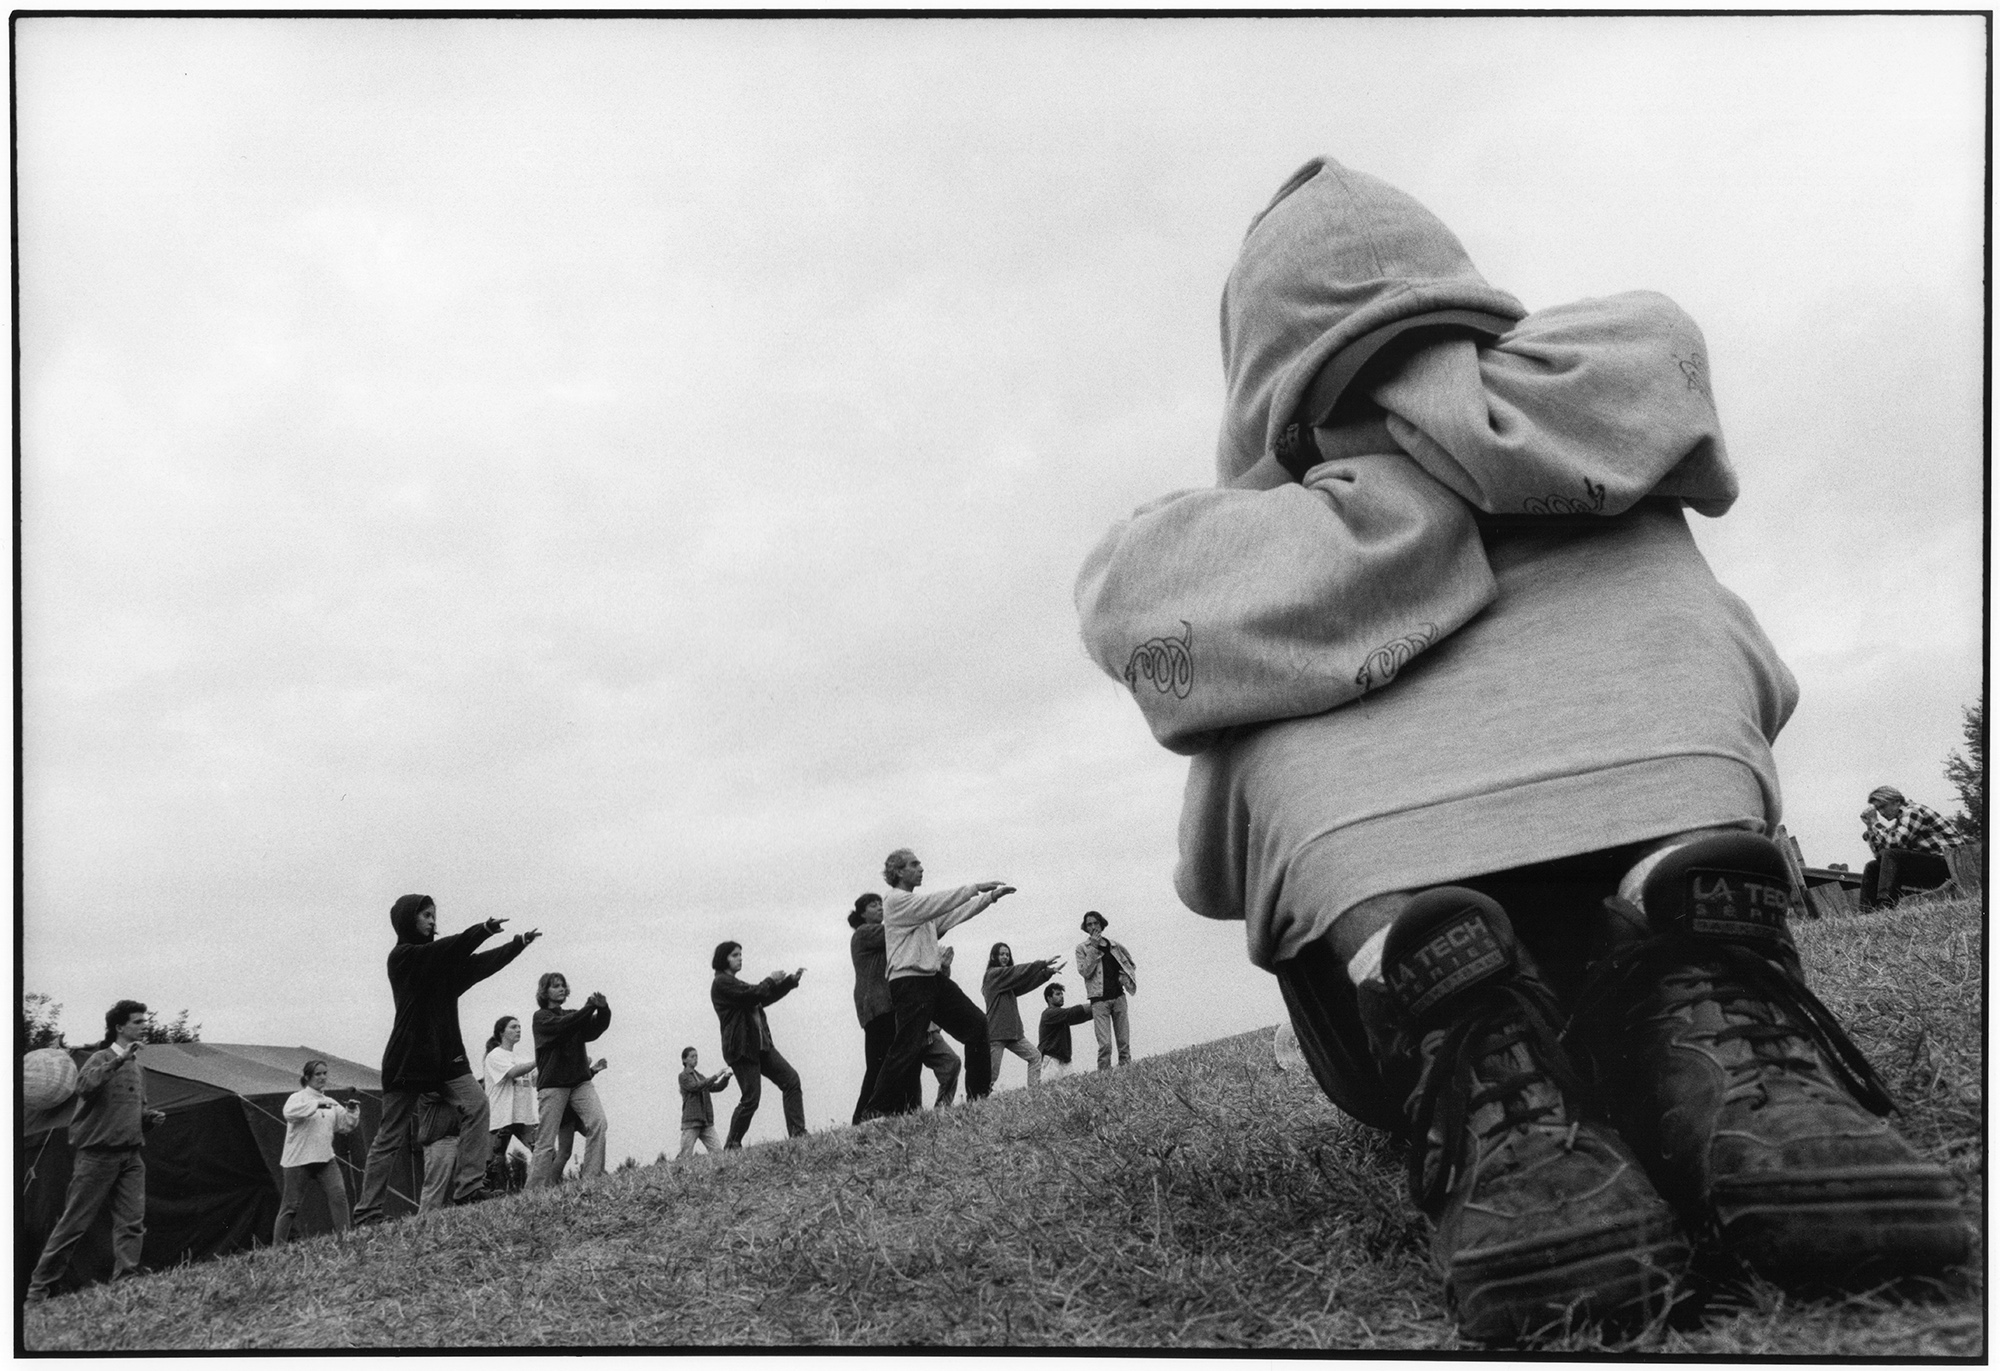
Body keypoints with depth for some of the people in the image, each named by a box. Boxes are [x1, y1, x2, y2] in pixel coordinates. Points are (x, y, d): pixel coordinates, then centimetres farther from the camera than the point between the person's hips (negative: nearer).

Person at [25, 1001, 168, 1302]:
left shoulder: (137, 1068, 15)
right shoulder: (102, 1059, -7)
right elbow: (84, 1086, -29)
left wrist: (151, 1118, 6)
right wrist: (119, 1060, -36)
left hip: (131, 1156, 6)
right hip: (98, 1155, -6)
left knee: (132, 1222, -4)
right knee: (74, 1223, -1)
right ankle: (38, 1288, 10)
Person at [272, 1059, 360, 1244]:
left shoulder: (330, 1103, 14)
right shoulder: (298, 1097, -2)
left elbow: (345, 1126, 12)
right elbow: (289, 1112, -25)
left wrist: (352, 1111, -6)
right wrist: (317, 1104, -30)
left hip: (325, 1159, 4)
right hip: (298, 1160, -4)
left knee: (338, 1195, -13)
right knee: (291, 1205, 0)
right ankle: (277, 1246, 11)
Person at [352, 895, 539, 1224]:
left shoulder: (446, 962, 16)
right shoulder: (402, 956, -5)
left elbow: (483, 963, 9)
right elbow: (447, 951, -20)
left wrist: (519, 943, 0)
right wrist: (485, 929, -27)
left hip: (446, 1056, 6)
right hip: (407, 1059, -6)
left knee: (476, 1103, -16)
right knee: (391, 1138, -1)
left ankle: (469, 1190, -19)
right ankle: (366, 1213, 8)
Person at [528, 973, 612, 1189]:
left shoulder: (574, 1015, 20)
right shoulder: (541, 1017, 5)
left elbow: (595, 1029, 1)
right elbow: (562, 1026, -15)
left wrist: (603, 1010, -17)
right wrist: (589, 1008, -19)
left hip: (580, 1080, 4)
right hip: (553, 1084, -4)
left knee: (598, 1123, -19)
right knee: (546, 1141, -6)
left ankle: (591, 1178, -21)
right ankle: (535, 1191, -1)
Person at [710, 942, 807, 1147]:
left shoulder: (734, 983, 23)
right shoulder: (721, 983, -7)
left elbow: (765, 998, 23)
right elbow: (752, 995, -19)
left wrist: (792, 980, 15)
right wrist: (771, 980, -3)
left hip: (761, 1044, 9)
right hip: (741, 1047, -9)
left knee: (791, 1079, -3)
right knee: (751, 1097, -10)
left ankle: (797, 1132, -6)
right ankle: (732, 1145, 3)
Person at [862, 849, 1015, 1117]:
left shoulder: (918, 905, 21)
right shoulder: (896, 900, -7)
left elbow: (954, 913, 19)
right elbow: (938, 903, -17)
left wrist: (991, 896, 12)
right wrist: (976, 888, -15)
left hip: (933, 979, 9)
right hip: (909, 982, -9)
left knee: (977, 1025, 6)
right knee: (907, 1050, -14)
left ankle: (979, 1096, 13)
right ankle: (877, 1113, -8)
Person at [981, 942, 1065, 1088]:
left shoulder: (1008, 979, 20)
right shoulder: (993, 974, -5)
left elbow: (1028, 982, 10)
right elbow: (1020, 972, -12)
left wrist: (1048, 971, -2)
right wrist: (1044, 963, -10)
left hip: (1013, 1031, 9)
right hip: (996, 1032, -9)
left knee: (1035, 1057, 2)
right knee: (991, 1074, -10)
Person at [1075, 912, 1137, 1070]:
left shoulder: (1115, 946, 12)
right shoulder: (1082, 948, 2)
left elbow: (1131, 965, 25)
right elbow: (1084, 971, -11)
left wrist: (1126, 978, 5)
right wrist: (1094, 948, -13)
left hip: (1118, 996, 4)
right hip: (1099, 1000, -4)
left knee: (1124, 1042, 2)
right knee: (1105, 1044, -13)